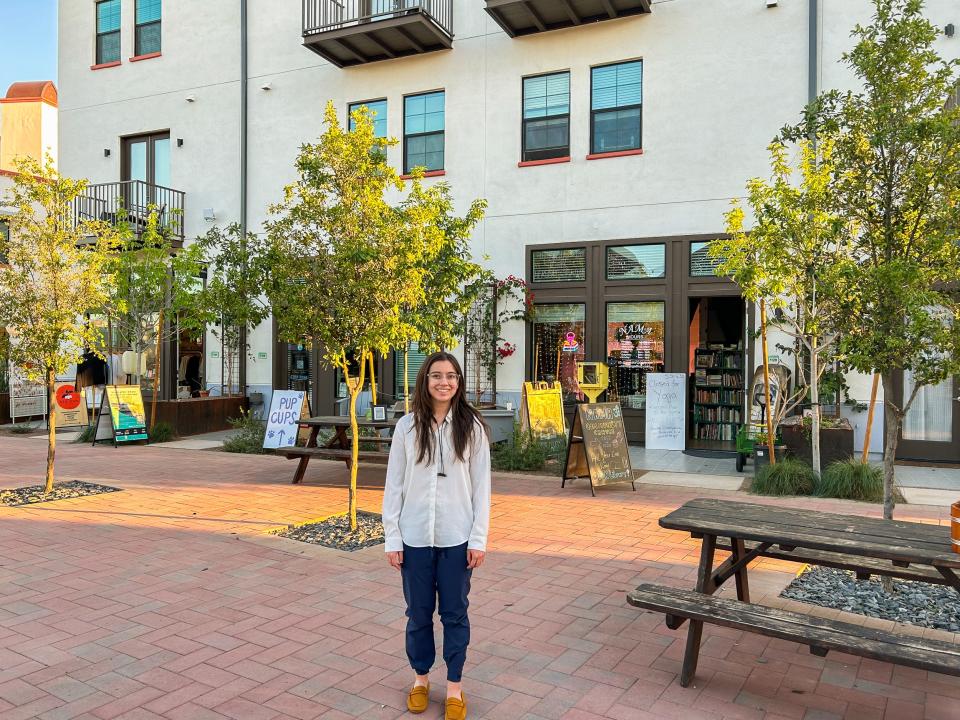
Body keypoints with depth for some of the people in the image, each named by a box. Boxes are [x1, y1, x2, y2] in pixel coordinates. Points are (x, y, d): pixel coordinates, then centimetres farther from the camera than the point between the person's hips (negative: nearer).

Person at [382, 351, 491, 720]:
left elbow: (481, 486, -2)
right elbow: (394, 485, 0)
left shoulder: (472, 427, -4)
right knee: (418, 612, 15)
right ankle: (420, 677, 36)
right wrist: (392, 537, -2)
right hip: (415, 536, 1)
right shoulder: (407, 426, -3)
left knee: (455, 613, 11)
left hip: (457, 537, -1)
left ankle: (454, 686, 29)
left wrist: (479, 539, -5)